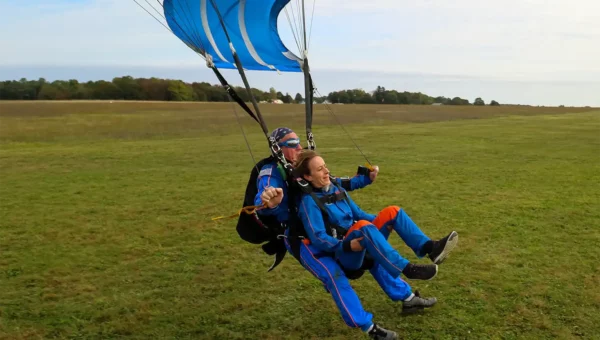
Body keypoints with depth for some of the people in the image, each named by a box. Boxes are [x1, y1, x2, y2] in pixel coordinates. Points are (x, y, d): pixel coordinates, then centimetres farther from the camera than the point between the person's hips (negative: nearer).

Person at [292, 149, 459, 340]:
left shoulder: (337, 190, 11)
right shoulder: (309, 201, -12)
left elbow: (359, 215, 19)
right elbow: (318, 238, -20)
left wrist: (387, 223, 7)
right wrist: (346, 246, -33)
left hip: (359, 244, 8)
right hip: (341, 254, -8)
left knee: (392, 212, -1)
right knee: (364, 226, -36)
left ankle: (428, 247, -18)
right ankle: (407, 269, -36)